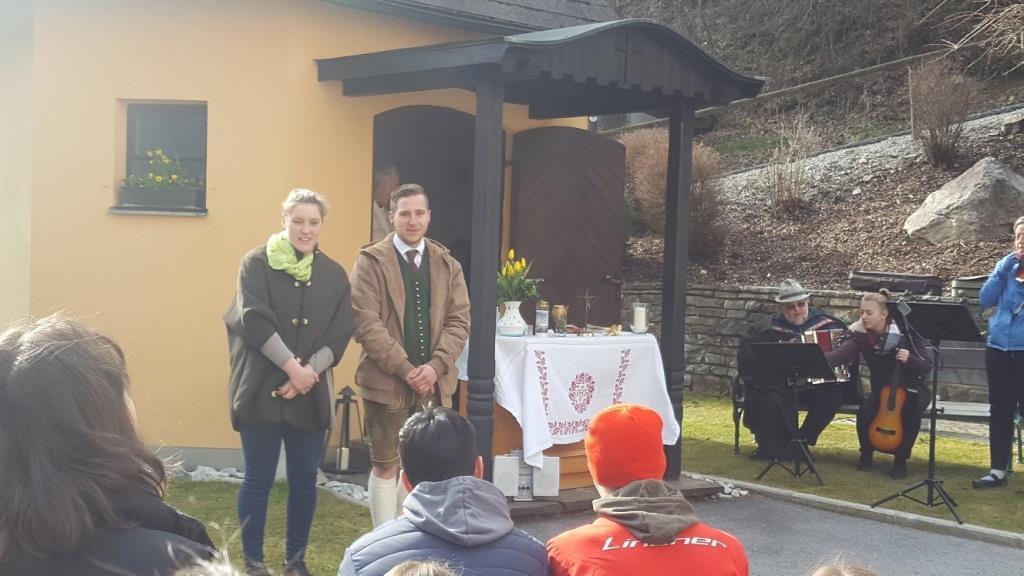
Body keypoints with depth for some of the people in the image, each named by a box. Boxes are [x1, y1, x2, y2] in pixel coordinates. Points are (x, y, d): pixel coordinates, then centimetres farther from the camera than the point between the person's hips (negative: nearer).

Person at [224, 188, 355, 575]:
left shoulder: (334, 274, 8)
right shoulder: (257, 263, -1)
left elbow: (339, 335, 3)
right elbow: (255, 320, -12)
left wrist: (309, 371, -12)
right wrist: (291, 366, -18)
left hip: (312, 393, 3)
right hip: (262, 390, -3)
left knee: (305, 480, 8)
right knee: (259, 479, 2)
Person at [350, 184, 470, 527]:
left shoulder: (447, 265, 10)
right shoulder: (371, 261, -3)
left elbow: (459, 321, 5)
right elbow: (366, 323, -11)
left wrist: (435, 366, -10)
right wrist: (404, 369, -15)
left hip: (433, 381, 4)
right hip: (386, 381, -3)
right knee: (386, 465, 4)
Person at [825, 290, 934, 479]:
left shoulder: (904, 332, -20)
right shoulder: (861, 334, -10)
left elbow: (927, 365, -18)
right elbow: (842, 354, -27)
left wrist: (909, 360, -40)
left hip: (912, 388, -2)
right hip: (882, 388, 3)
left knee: (910, 412, -35)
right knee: (865, 410, -28)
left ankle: (901, 459, -12)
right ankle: (866, 453, -1)